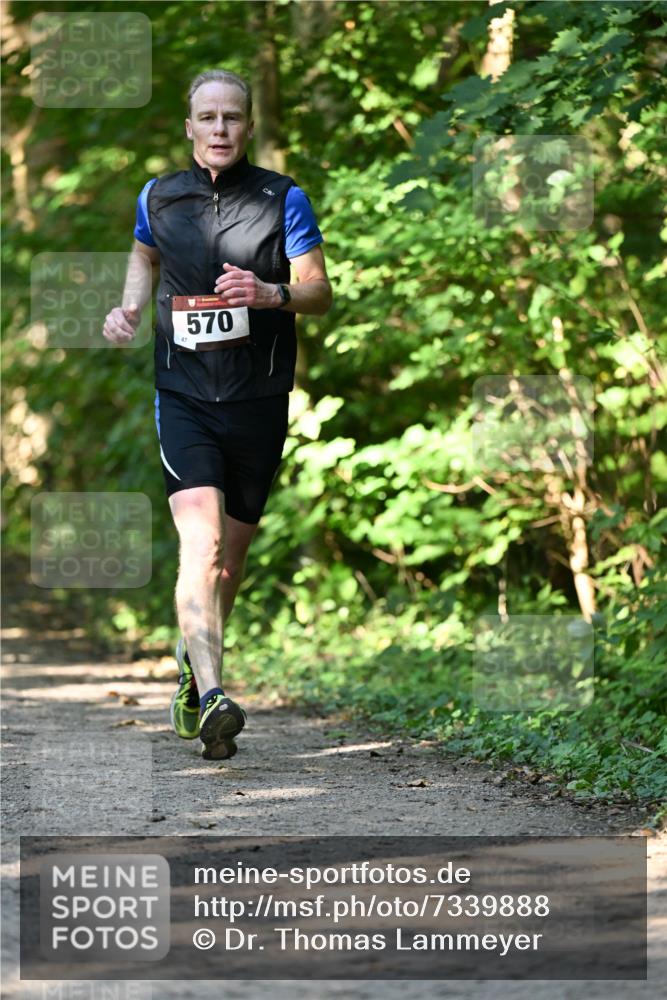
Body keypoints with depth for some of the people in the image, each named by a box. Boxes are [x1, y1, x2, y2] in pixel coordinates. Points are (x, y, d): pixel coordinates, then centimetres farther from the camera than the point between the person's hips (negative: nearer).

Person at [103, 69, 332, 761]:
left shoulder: (284, 199, 0)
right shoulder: (159, 198, 6)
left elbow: (320, 292, 0)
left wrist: (273, 293, -20)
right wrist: (130, 305, 8)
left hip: (259, 400, 1)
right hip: (183, 397, -1)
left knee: (230, 556, 13)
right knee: (199, 541, -20)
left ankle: (193, 662, 39)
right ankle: (211, 699, -32)